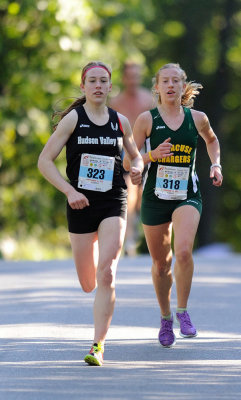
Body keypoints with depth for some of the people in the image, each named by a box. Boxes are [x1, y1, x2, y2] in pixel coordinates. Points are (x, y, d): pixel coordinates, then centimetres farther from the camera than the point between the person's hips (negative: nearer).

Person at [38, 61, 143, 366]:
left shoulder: (120, 122, 7)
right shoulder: (73, 119, -2)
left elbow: (135, 155, 23)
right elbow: (44, 161, -4)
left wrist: (137, 169, -1)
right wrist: (69, 191, -15)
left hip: (114, 204, 1)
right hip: (81, 204, 0)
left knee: (106, 276, -17)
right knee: (89, 284, 8)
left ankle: (98, 345, -12)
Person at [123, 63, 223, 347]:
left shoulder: (197, 119, 2)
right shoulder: (146, 119, -3)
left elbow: (211, 140, 26)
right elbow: (128, 163, -1)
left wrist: (215, 165, 10)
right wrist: (152, 155, -19)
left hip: (187, 196, 0)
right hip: (155, 196, 0)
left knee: (183, 251, -24)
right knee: (160, 262, 10)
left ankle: (182, 310, -7)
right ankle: (165, 317, 31)